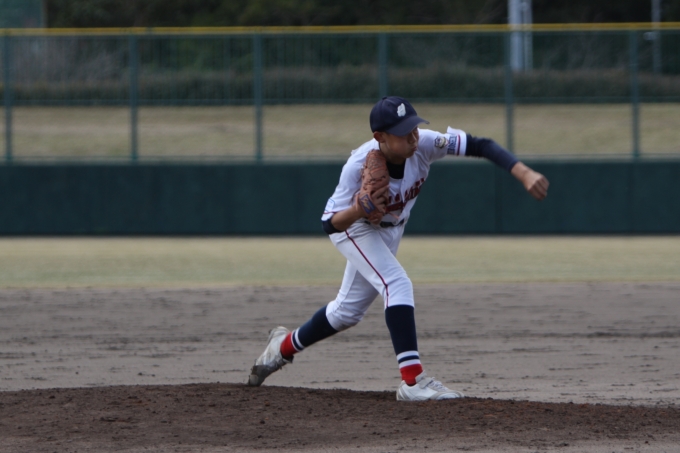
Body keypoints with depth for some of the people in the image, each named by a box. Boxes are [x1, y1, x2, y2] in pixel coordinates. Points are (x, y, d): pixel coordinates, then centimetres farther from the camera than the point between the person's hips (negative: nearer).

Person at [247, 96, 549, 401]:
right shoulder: (359, 167, -39)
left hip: (390, 230, 6)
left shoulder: (424, 144, -31)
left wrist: (524, 174, -45)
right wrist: (357, 211, -55)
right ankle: (413, 382, -29)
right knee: (397, 285, -27)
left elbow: (481, 146, -33)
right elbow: (330, 224, -33)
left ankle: (284, 346, 41)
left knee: (348, 311, 18)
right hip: (353, 227, -6)